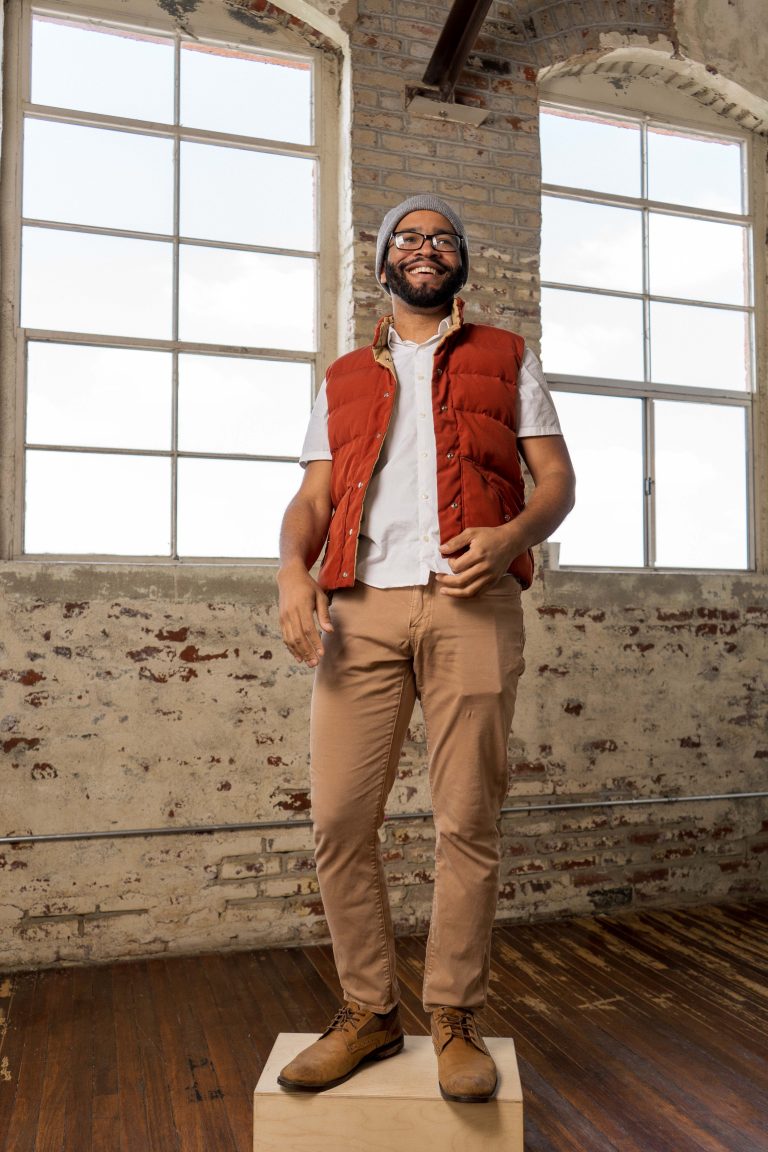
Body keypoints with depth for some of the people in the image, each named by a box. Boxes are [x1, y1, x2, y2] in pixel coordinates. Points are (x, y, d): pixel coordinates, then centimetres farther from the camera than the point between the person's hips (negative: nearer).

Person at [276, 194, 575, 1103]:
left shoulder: (506, 358, 20)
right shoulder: (344, 379, 25)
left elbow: (556, 479, 11)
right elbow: (312, 495, 15)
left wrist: (511, 534, -11)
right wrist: (292, 566, -6)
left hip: (472, 604, -1)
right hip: (361, 608, 2)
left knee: (466, 823, -1)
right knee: (339, 820, -2)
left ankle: (454, 1020, 15)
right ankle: (368, 1012, 16)